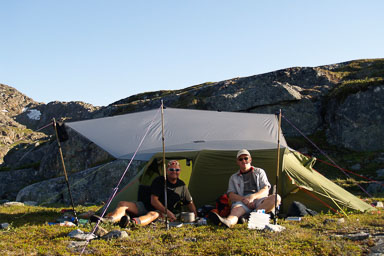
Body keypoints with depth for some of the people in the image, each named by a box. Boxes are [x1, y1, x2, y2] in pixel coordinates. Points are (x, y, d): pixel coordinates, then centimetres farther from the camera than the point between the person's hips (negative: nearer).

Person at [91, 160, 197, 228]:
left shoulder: (182, 186, 6)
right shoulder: (158, 181, -3)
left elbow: (190, 203, 18)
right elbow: (154, 201, -11)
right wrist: (167, 212, -17)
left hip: (161, 213, -2)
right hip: (146, 206, 2)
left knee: (153, 214, -40)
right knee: (122, 204, -20)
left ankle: (132, 222, -72)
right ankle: (110, 219, -52)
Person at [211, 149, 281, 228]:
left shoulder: (259, 172, 19)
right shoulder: (234, 178, 21)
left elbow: (265, 190, 6)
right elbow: (231, 195, 8)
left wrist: (253, 196, -15)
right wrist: (243, 199, -13)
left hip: (259, 201, 1)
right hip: (242, 202, -1)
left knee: (276, 198, -31)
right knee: (236, 209, -38)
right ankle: (228, 222, -72)